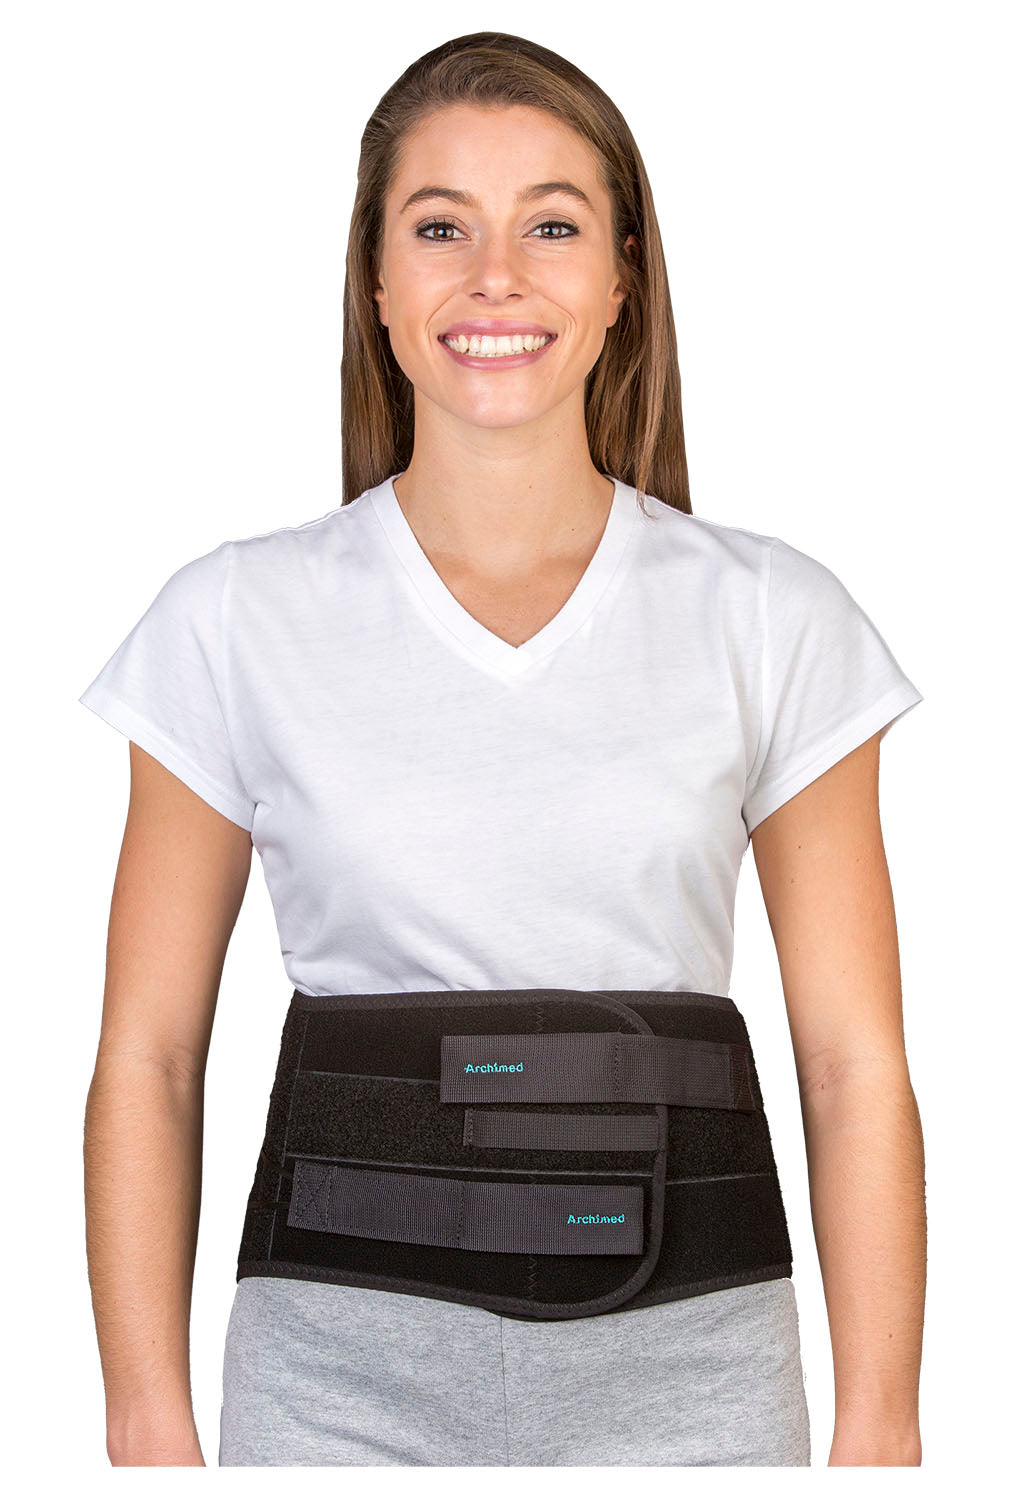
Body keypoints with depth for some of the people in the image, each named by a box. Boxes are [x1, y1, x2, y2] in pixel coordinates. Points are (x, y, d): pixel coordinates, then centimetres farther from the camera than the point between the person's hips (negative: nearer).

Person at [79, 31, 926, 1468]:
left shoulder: (774, 620, -1)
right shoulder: (240, 621, -1)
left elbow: (854, 1065, 0)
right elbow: (149, 1057, 1)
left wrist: (879, 1426, -3)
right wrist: (151, 1417, -3)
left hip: (683, 1370, 1)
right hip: (340, 1380, 0)